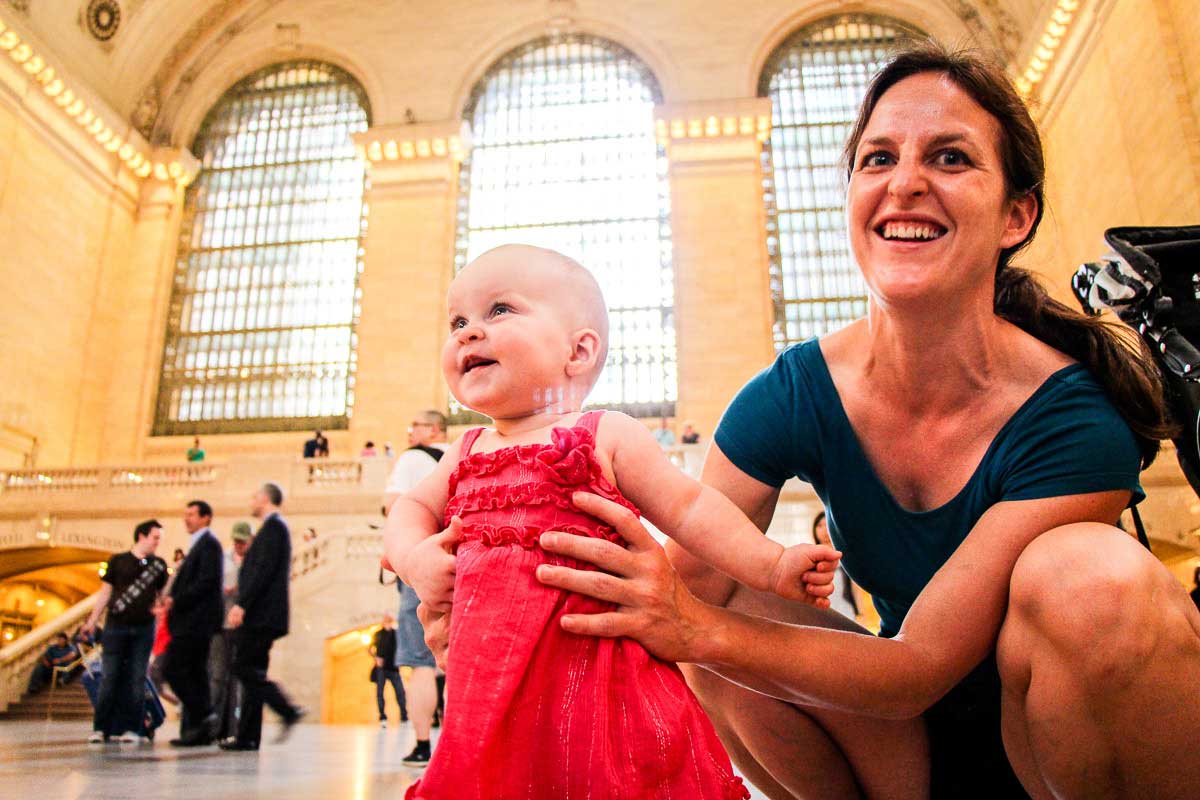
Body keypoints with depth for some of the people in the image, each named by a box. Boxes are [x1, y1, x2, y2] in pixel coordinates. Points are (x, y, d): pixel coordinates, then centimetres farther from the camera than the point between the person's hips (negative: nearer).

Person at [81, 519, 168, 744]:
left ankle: (131, 728, 5)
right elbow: (105, 592, 7)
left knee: (137, 679, 1)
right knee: (109, 677, -1)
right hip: (116, 626, -2)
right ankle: (100, 728, 6)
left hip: (144, 628, 2)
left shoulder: (159, 565, 11)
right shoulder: (118, 561, 5)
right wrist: (92, 621, 1)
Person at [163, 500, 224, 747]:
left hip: (196, 619, -10)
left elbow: (206, 582, -19)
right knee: (194, 674, 9)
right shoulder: (198, 544, 21)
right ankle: (199, 731, 11)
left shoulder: (209, 543, -9)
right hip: (191, 619, 10)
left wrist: (176, 601, -16)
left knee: (173, 669, -11)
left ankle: (203, 716, -7)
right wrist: (173, 602, 5)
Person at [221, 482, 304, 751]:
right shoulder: (274, 527, 22)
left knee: (244, 668, -11)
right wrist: (243, 604, 19)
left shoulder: (273, 526, -9)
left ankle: (288, 711, -13)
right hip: (260, 615, 10)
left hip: (261, 615, -10)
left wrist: (241, 604, -21)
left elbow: (263, 569, -19)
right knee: (251, 671, 8)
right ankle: (247, 737, 10)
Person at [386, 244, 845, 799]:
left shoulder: (608, 436, -1)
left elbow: (689, 508, 1)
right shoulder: (466, 453, 14)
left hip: (593, 682, -4)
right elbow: (414, 508, 24)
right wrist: (414, 557, 2)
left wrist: (773, 567, -6)